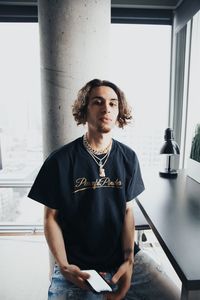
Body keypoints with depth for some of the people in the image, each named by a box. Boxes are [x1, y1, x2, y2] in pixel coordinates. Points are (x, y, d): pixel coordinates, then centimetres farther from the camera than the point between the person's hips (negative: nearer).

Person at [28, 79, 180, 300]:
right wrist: (64, 266, -14)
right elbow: (51, 217, -4)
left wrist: (129, 260, -8)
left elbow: (128, 210, 2)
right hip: (78, 267, -2)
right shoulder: (60, 161, -12)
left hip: (125, 257, 3)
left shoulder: (128, 158, -3)